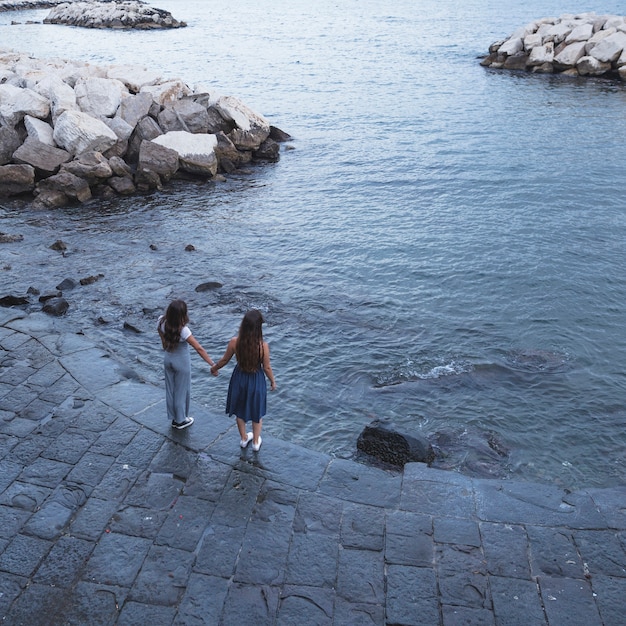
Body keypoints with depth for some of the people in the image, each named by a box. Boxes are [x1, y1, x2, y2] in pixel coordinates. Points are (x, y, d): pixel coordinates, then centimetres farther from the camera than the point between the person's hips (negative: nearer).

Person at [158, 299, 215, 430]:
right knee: (182, 391, 16)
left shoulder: (161, 322, -18)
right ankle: (181, 421, 34)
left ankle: (174, 419, 39)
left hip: (168, 359, 6)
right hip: (181, 361, -6)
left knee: (170, 389, 21)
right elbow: (199, 348, -30)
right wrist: (212, 364, -25)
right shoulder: (183, 330, -34)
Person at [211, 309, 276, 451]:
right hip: (256, 380, -2)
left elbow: (224, 360, -6)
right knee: (257, 412, 24)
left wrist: (214, 368, 15)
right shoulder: (263, 346, -28)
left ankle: (244, 439, 47)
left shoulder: (234, 342, -23)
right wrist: (273, 381, 5)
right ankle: (256, 442, 41)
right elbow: (267, 368, -15)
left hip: (239, 379, 2)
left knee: (240, 409, 27)